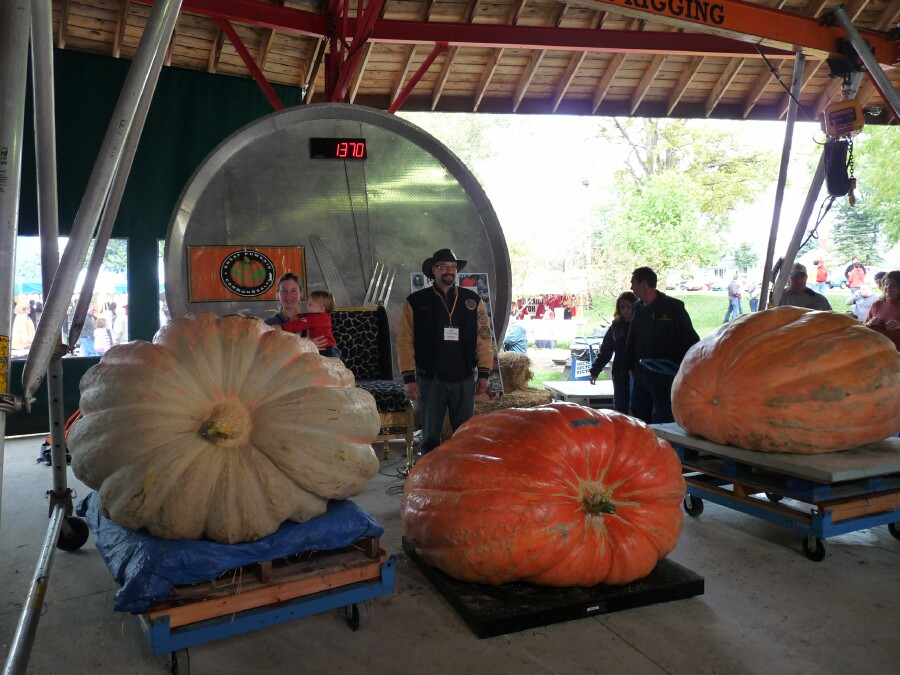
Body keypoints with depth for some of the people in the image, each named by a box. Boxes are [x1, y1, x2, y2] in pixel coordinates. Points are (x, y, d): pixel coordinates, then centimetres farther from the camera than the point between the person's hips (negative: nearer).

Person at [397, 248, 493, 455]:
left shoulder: (472, 300, 5)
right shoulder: (415, 302, 0)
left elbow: (483, 337, 5)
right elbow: (405, 342, -3)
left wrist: (484, 374, 0)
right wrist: (409, 378, -7)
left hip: (465, 380, 2)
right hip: (430, 380, -1)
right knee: (430, 437, 8)